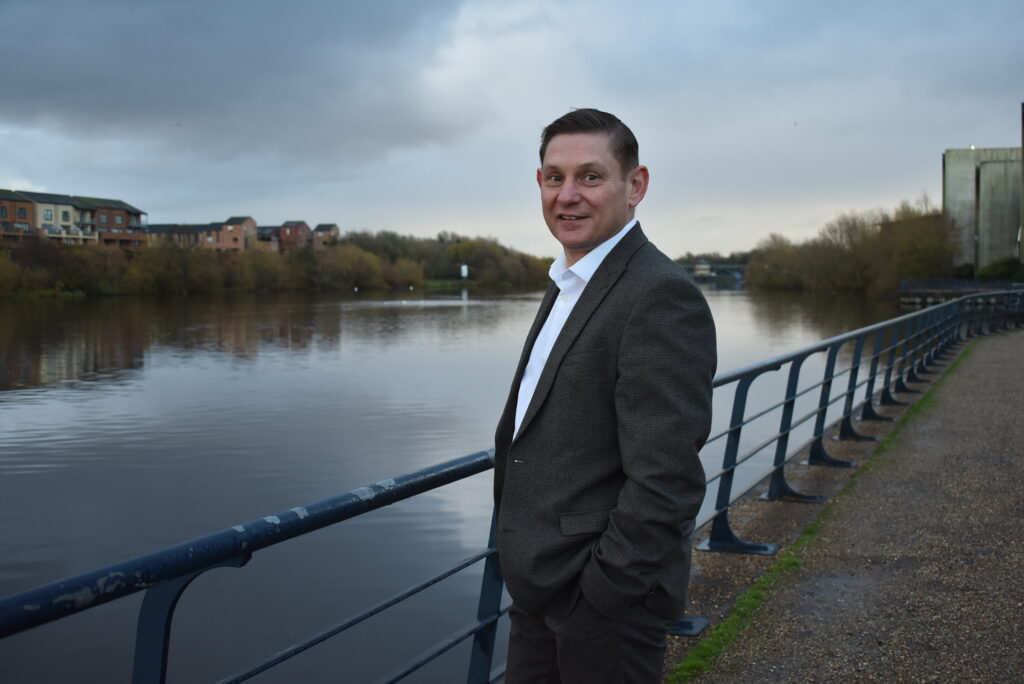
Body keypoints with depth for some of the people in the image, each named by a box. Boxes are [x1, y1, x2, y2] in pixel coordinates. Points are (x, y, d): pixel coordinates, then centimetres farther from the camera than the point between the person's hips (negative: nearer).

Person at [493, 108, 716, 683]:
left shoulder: (661, 296, -21)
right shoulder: (570, 284, 11)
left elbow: (665, 480, -25)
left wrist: (602, 592, -18)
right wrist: (529, 567, 12)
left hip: (604, 600, -9)